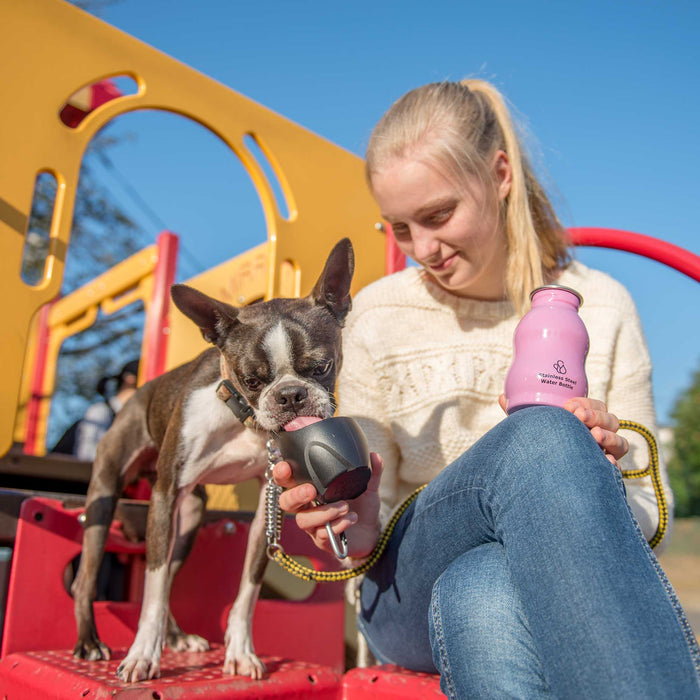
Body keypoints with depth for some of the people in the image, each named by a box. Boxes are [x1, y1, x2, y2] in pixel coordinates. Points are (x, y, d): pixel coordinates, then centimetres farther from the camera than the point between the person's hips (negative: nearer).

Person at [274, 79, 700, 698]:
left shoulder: (599, 306, 3)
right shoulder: (378, 316, 2)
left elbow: (648, 515, 7)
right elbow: (370, 522, 7)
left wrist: (603, 474, -17)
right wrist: (359, 534, -18)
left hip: (558, 585, 0)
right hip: (412, 593, 1)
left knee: (480, 596, -41)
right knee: (542, 436, -34)